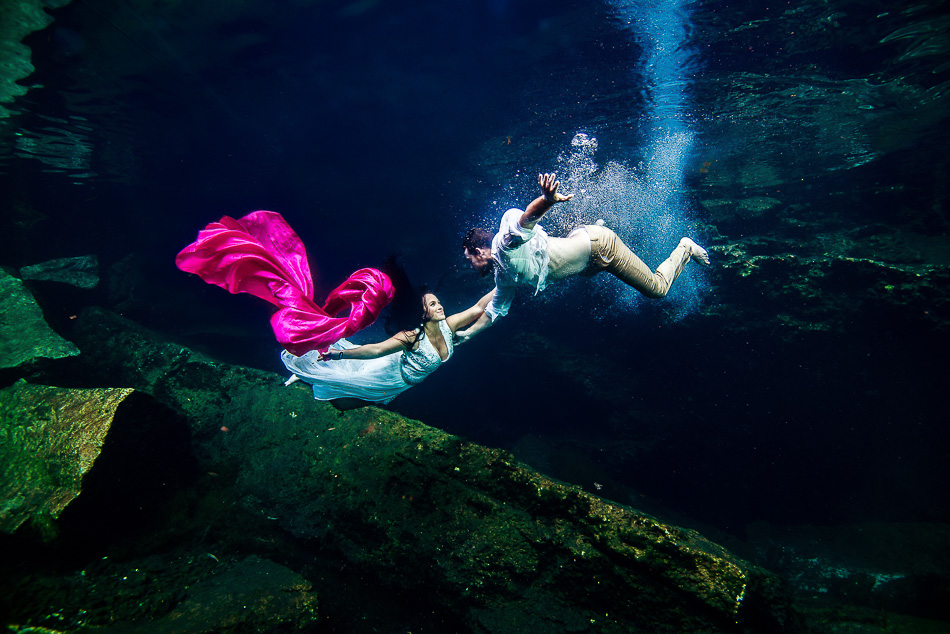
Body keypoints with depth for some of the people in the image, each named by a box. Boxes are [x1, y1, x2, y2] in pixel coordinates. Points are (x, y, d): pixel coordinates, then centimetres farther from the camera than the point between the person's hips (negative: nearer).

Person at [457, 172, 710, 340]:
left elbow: (525, 218, -43)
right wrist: (466, 333, 17)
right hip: (589, 264, 9)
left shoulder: (505, 242, -23)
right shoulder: (504, 276, 3)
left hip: (597, 244, -9)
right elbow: (495, 309, 17)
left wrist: (547, 200, -64)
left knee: (657, 289, 0)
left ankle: (685, 249, 23)